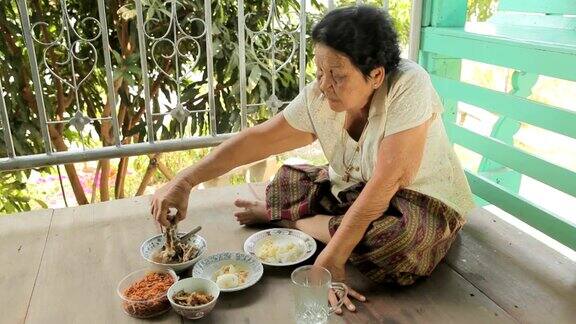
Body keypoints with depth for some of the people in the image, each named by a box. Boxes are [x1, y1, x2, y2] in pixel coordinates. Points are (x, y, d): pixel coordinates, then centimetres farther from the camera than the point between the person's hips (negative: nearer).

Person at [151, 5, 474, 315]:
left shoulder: (408, 87, -31)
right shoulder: (318, 99, -17)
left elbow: (389, 178, -34)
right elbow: (258, 139, -13)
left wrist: (332, 257, -35)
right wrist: (185, 181, -21)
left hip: (422, 201, -3)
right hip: (356, 190, 4)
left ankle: (288, 220, -15)